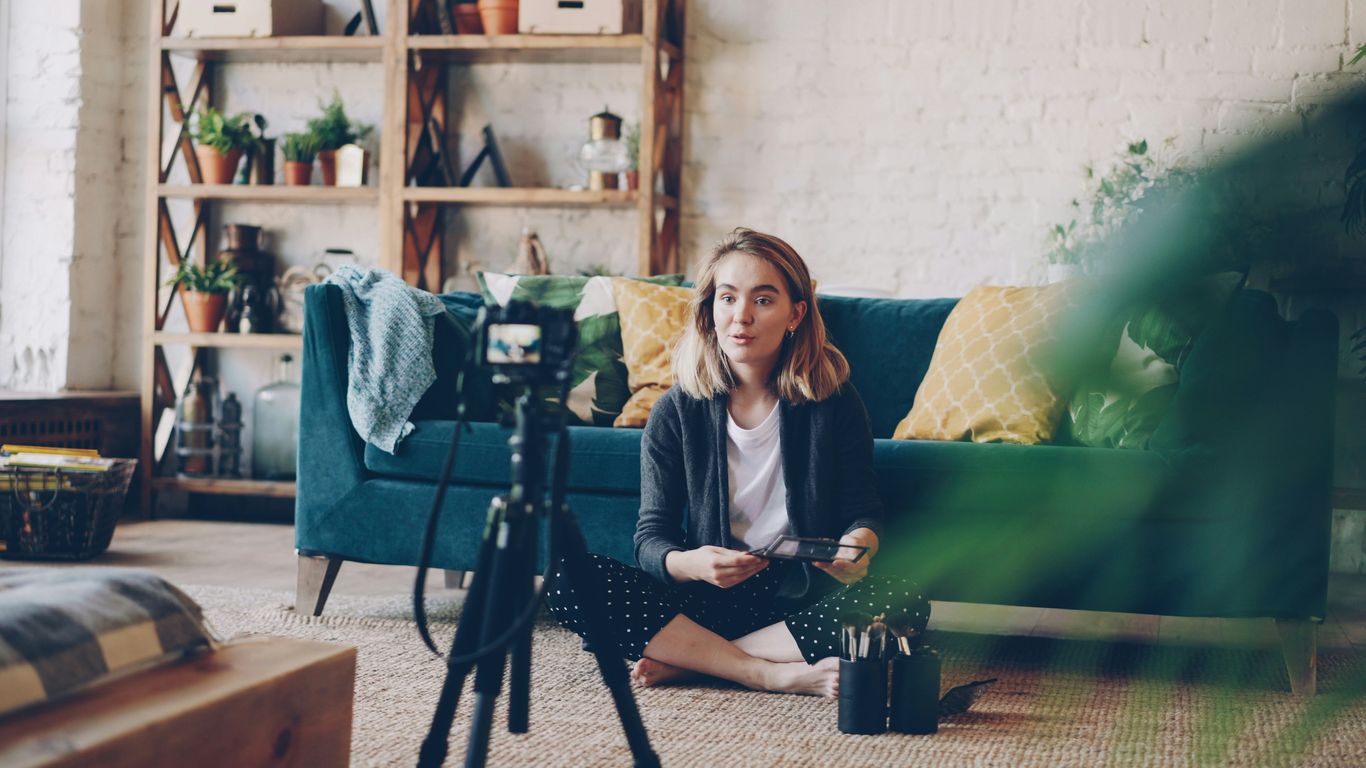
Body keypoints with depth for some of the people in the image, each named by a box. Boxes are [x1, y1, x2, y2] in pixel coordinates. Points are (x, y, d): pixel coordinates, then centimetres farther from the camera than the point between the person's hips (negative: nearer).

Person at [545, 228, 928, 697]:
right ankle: (776, 675, -27)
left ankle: (685, 661, -22)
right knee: (567, 579, -22)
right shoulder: (676, 412, -2)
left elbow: (862, 511, 2)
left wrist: (858, 545, -23)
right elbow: (652, 537, -3)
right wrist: (690, 564, -27)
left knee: (904, 604, -31)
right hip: (709, 600, 0)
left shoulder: (833, 400, -3)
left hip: (804, 599, 0)